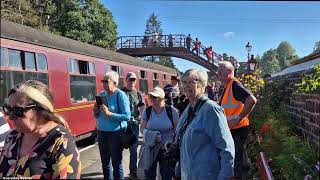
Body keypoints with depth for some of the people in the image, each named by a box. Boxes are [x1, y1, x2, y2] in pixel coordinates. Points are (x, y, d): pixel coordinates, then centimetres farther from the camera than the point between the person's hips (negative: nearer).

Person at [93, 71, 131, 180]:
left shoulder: (120, 95, -11)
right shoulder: (101, 95, 6)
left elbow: (127, 116, -17)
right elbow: (97, 116, 14)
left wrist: (109, 113, -22)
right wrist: (96, 111, -8)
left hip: (116, 133, -6)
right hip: (101, 132, 6)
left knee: (116, 162, 3)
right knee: (104, 161, 16)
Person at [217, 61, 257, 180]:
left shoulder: (234, 84, -18)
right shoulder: (227, 86, 11)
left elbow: (252, 100, -32)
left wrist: (239, 118, -27)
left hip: (238, 129, -9)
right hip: (232, 129, 10)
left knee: (237, 160, 1)